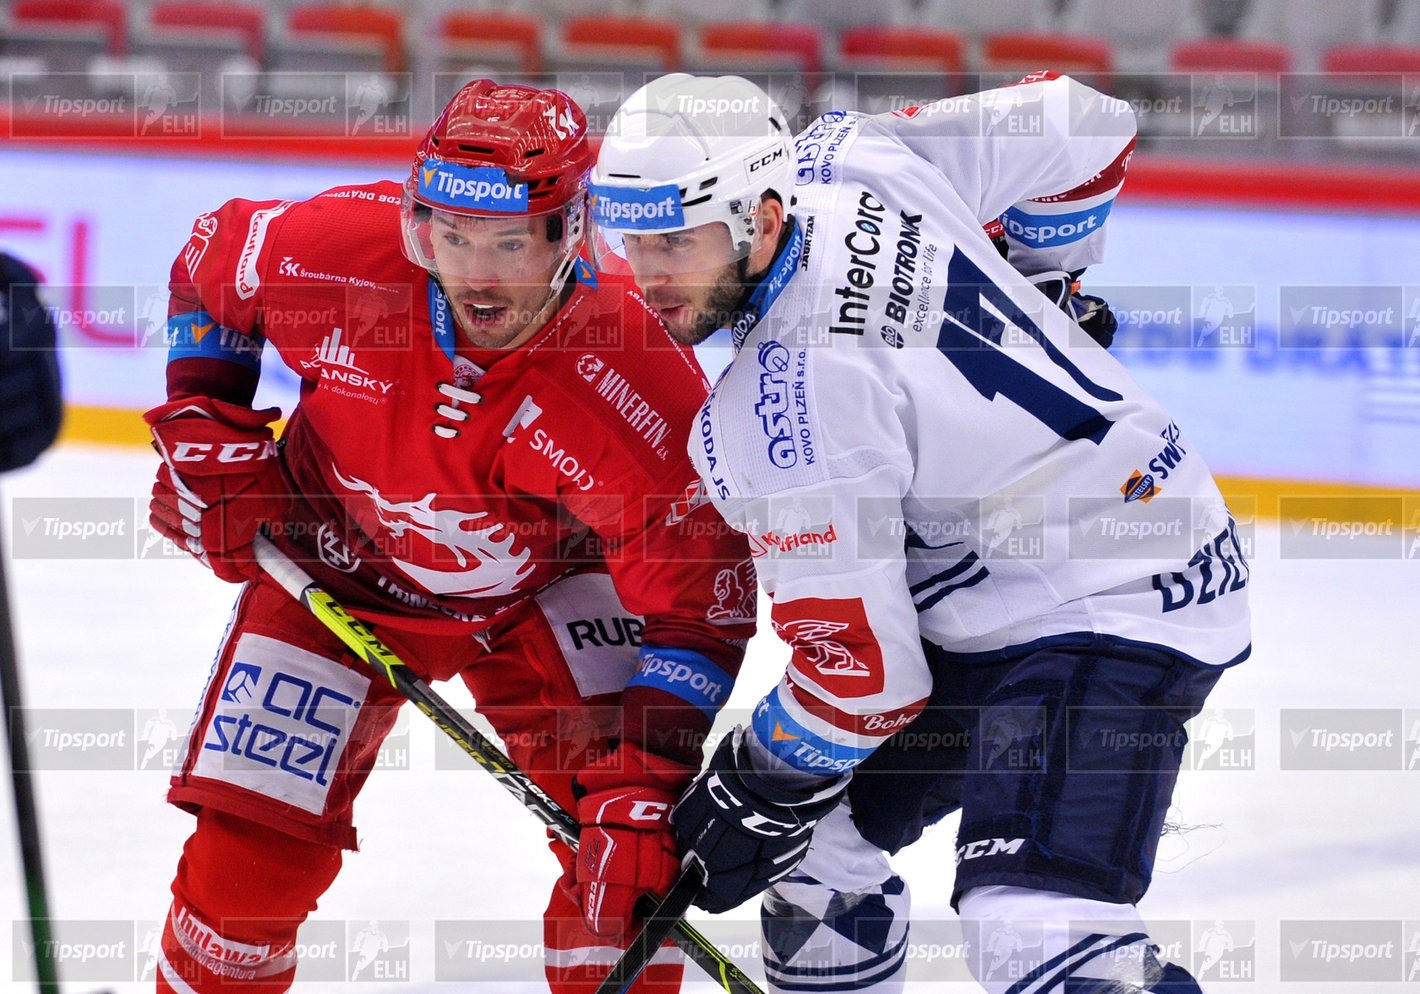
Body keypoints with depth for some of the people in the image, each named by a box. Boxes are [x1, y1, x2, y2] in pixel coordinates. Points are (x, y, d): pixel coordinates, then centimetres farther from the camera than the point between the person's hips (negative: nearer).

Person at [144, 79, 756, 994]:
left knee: (629, 832, -16)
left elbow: (696, 609, -28)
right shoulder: (333, 252, -28)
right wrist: (204, 428, -8)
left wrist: (645, 793, -36)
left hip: (543, 589, 0)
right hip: (336, 572, 1)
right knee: (251, 852, -6)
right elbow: (209, 262, -3)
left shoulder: (637, 389, -33)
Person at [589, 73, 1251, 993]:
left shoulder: (770, 416, -26)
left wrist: (758, 790, -2)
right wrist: (1035, 290, 25)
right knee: (813, 845, 14)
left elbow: (863, 674, -21)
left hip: (1113, 605, -11)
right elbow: (1082, 124, 6)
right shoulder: (849, 160, -6)